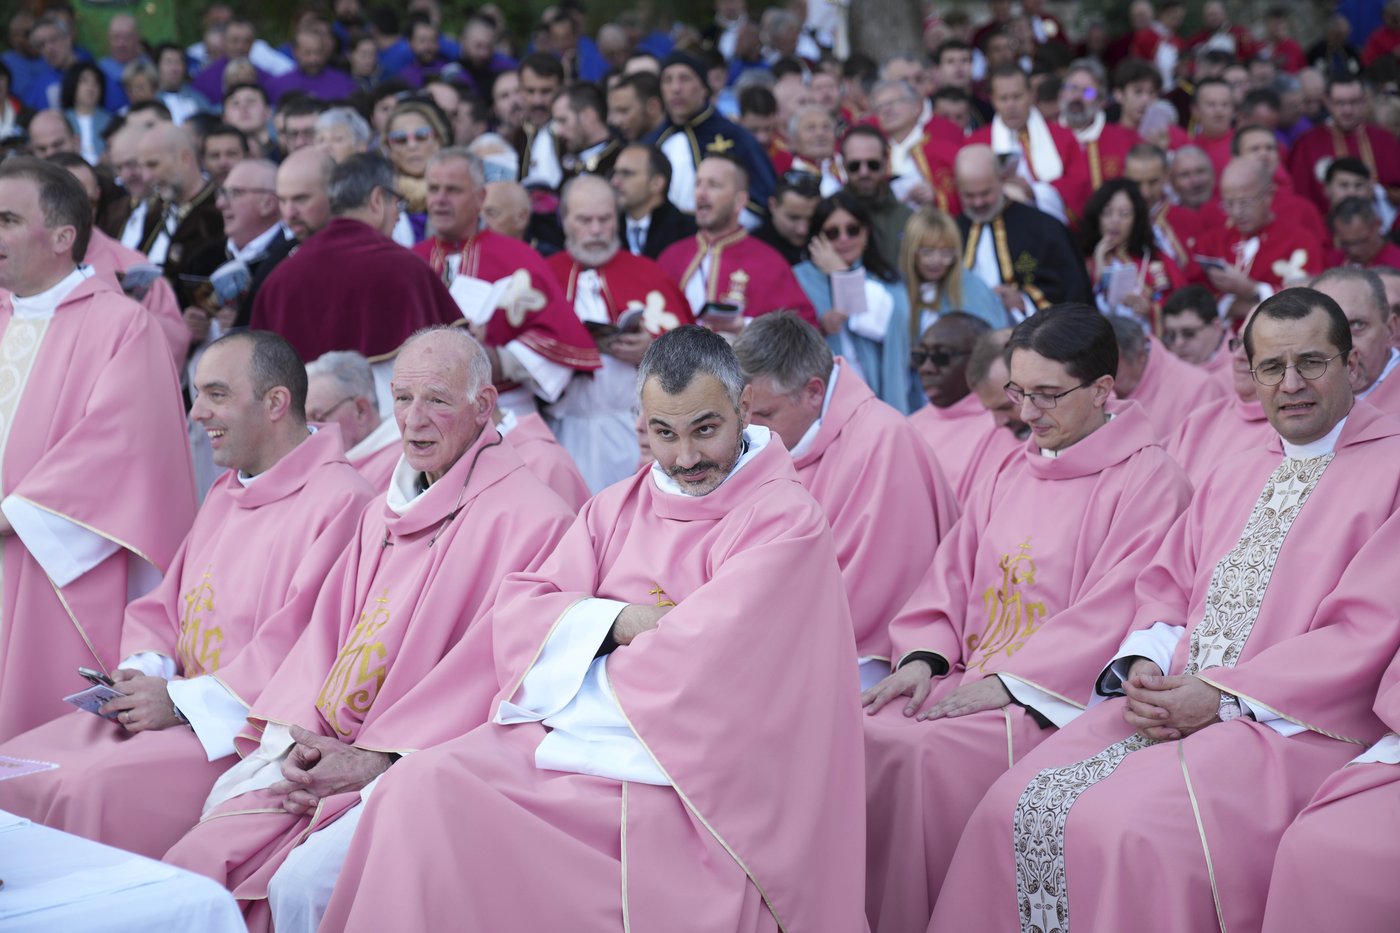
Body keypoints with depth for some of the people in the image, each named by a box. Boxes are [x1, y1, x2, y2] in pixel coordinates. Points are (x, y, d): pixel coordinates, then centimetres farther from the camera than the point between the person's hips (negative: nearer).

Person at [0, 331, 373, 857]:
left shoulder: (340, 502, -13)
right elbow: (161, 610, 22)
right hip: (176, 709, 9)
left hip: (246, 729, -9)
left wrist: (184, 701, -17)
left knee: (91, 787, -27)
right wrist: (141, 672, 0)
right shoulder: (226, 493, 20)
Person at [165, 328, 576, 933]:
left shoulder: (530, 519, -8)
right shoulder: (384, 515, 20)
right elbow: (328, 632, 17)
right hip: (323, 755, 7)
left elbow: (490, 672, -13)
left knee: (302, 884, -28)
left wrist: (375, 761, -16)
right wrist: (298, 738, -2)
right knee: (190, 864, -11)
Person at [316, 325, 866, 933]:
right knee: (422, 786, -19)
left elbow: (705, 662, -15)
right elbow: (518, 607, 8)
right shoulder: (619, 507, 17)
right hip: (562, 739, 7)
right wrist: (617, 621, -11)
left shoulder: (787, 521, -4)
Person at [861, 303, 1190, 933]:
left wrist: (1010, 682, -18)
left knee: (919, 752, -29)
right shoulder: (1011, 473, 19)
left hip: (1062, 699, -7)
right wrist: (925, 654, -1)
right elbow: (954, 571, 18)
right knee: (862, 735, -20)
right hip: (970, 679, 7)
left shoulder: (1149, 480, -4)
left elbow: (1111, 615, -13)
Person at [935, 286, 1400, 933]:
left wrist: (1221, 695, -14)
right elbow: (1165, 585, 21)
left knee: (1128, 829, -30)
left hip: (1294, 722, -7)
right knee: (1015, 806, -14)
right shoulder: (1237, 474, 23)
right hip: (1166, 703, 7)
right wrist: (1145, 666, -2)